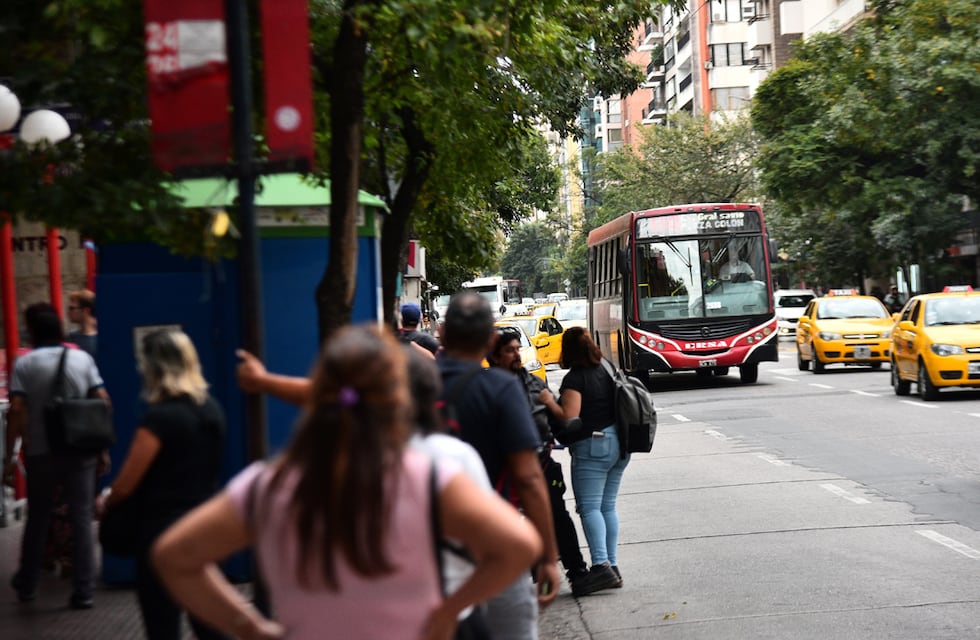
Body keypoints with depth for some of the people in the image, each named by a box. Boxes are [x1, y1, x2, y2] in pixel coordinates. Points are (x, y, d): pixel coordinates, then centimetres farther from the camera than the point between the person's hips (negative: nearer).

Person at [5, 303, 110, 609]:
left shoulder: (24, 363, -5)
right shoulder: (82, 358, 1)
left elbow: (16, 410, -12)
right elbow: (102, 401, -3)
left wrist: (9, 453, -5)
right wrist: (103, 447, 5)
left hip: (41, 452, -1)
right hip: (81, 450, 1)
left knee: (37, 519, 16)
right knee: (82, 519, 4)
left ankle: (27, 584, 30)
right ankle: (84, 591, 2)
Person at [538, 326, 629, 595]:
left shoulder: (575, 378, -11)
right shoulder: (606, 371, 12)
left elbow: (569, 417, -18)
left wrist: (549, 402, -5)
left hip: (592, 446, -8)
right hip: (618, 442, 8)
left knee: (589, 507, -9)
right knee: (607, 506, 12)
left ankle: (601, 565, -20)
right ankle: (612, 565, 11)